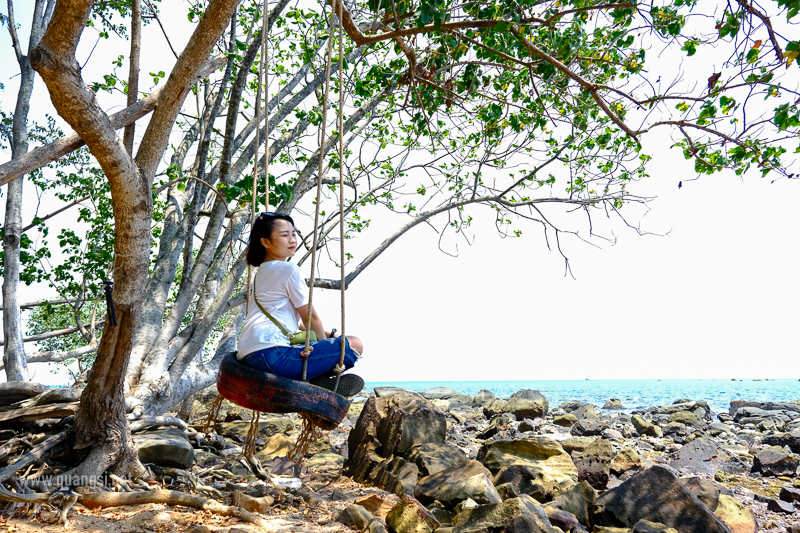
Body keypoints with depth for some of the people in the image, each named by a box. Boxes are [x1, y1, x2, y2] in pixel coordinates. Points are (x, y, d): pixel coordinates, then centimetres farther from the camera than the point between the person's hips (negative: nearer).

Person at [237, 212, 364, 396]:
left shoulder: (262, 272, 25)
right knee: (354, 345, -9)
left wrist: (326, 335, 28)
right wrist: (324, 341, 16)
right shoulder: (288, 269, -4)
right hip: (271, 354, -10)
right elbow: (310, 317, 0)